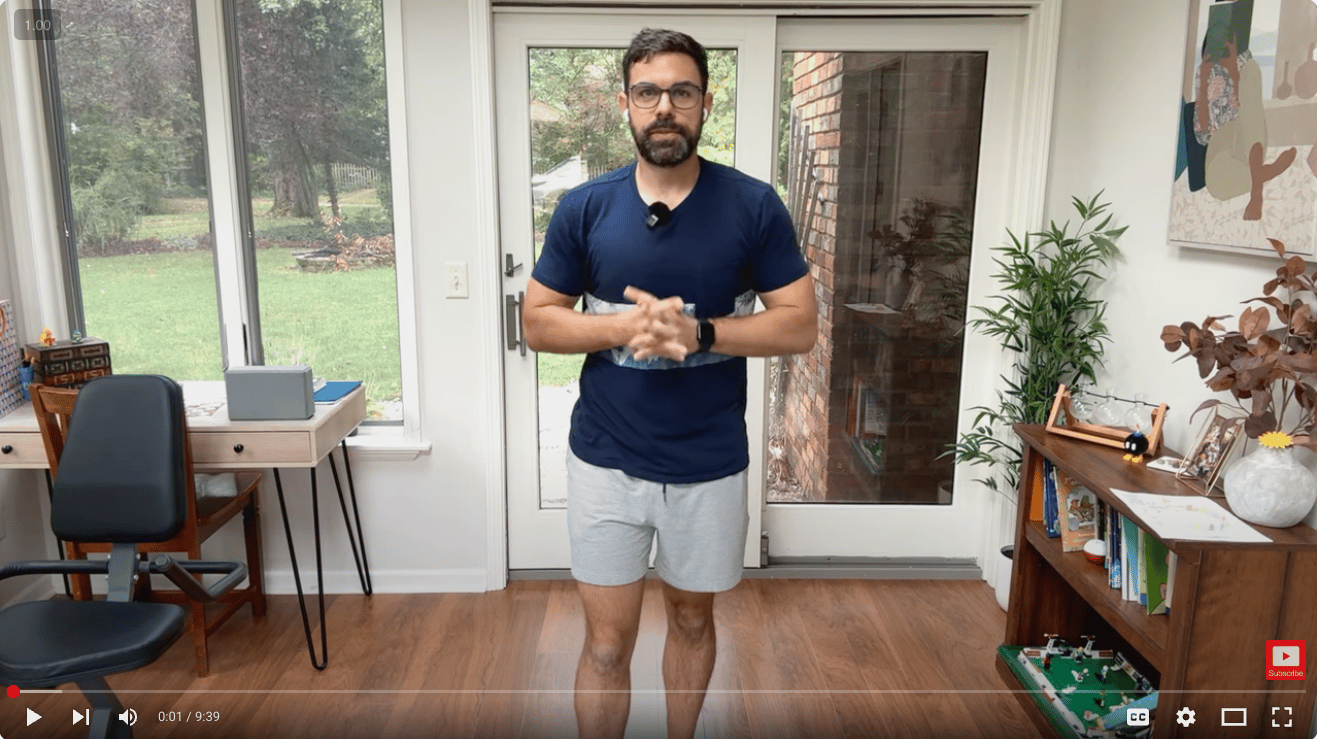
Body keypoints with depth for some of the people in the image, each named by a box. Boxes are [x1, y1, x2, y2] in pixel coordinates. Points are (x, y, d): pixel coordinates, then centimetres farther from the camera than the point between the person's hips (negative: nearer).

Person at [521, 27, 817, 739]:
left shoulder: (754, 206, -6)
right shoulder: (584, 207, -3)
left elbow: (800, 325, -6)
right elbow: (537, 322, 0)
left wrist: (696, 330, -21)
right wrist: (625, 326, -19)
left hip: (710, 465, 1)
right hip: (606, 460, 0)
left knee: (692, 619, 21)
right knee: (606, 646, 7)